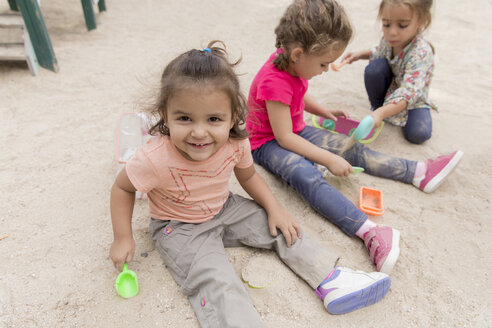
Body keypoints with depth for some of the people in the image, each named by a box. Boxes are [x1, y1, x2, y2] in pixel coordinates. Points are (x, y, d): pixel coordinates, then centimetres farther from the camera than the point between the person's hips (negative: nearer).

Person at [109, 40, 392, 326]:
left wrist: (275, 208, -7)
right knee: (216, 283, -23)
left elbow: (248, 176, 1)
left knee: (282, 228, -2)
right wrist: (123, 238, -12)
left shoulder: (236, 142, -20)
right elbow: (122, 188, -12)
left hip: (225, 209, 4)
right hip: (179, 228, -3)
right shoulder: (155, 159, -32)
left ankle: (331, 279, 6)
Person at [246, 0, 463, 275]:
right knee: (307, 176, -36)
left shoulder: (293, 62, -2)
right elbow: (284, 138, -29)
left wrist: (324, 112, 9)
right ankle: (370, 232, -47)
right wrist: (329, 159, -26)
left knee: (351, 149, 2)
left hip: (296, 131, 9)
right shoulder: (275, 82, -30)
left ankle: (420, 173, 7)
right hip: (268, 143, -9)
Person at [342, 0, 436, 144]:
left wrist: (381, 113, -58)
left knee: (418, 134, -29)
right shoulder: (388, 39, -15)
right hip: (389, 88, 4)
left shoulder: (421, 53, -33)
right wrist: (360, 54, -6)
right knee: (375, 66, -28)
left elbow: (409, 92, -44)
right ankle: (376, 104, -3)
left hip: (412, 99, -4)